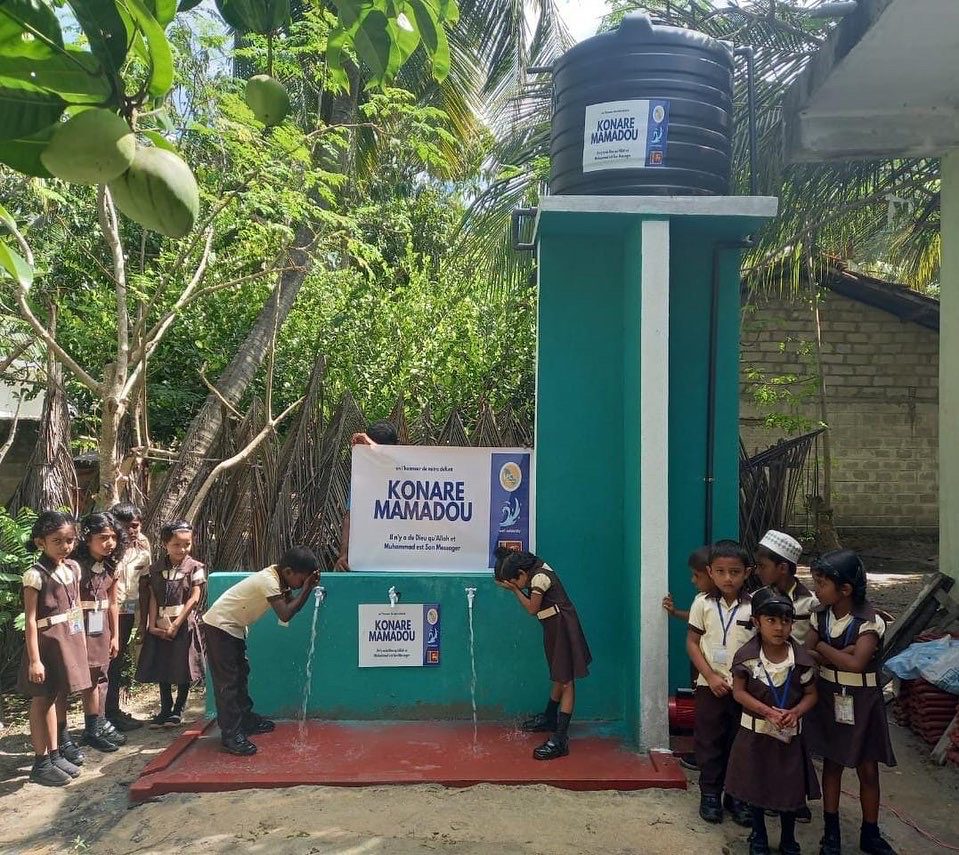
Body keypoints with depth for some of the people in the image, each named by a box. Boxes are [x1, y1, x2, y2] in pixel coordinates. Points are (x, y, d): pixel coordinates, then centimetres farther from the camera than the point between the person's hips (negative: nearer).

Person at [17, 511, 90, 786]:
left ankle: (54, 754, 27)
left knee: (52, 697, 17)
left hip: (68, 640, 6)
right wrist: (34, 660, -18)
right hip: (45, 642, -6)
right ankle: (41, 763, 13)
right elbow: (30, 620, -16)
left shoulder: (73, 568, 3)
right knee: (41, 699, 4)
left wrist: (82, 643, 13)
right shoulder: (36, 575, -16)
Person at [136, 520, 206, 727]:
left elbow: (194, 598, -10)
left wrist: (175, 625, -14)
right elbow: (153, 599, 2)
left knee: (184, 671, 2)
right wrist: (153, 625, -10)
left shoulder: (195, 568, -4)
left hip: (184, 626, -3)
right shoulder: (155, 570, 5)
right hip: (159, 627, 3)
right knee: (161, 671, 10)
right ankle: (165, 710, 23)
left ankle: (178, 711, 17)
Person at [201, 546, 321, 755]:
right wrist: (306, 588, -27)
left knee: (240, 674, 18)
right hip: (218, 626, -10)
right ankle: (231, 734, -5)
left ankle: (246, 719, 29)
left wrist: (309, 586, -12)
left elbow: (291, 605, 1)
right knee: (227, 681, -8)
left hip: (234, 628, 10)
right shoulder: (269, 581, -27)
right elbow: (285, 615, -33)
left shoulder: (279, 577, 0)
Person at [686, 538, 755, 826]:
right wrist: (711, 677, -10)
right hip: (710, 686, 0)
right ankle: (710, 794, 22)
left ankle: (737, 796, 24)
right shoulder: (703, 603, -5)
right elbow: (692, 642, -2)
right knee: (709, 741, 7)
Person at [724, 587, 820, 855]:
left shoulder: (802, 658, -11)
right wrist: (768, 711, -23)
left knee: (790, 788, 12)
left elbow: (811, 694, -2)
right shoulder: (746, 656, -14)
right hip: (756, 732, -1)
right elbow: (739, 692, -12)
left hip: (790, 733, 1)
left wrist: (795, 712, -20)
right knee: (756, 786, 14)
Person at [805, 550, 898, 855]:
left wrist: (823, 648, -20)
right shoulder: (821, 615, -5)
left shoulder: (869, 622, -21)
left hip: (861, 703, -4)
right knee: (831, 764, 13)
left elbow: (856, 663, -33)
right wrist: (837, 653, -23)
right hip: (828, 699, 4)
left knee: (868, 770, 8)